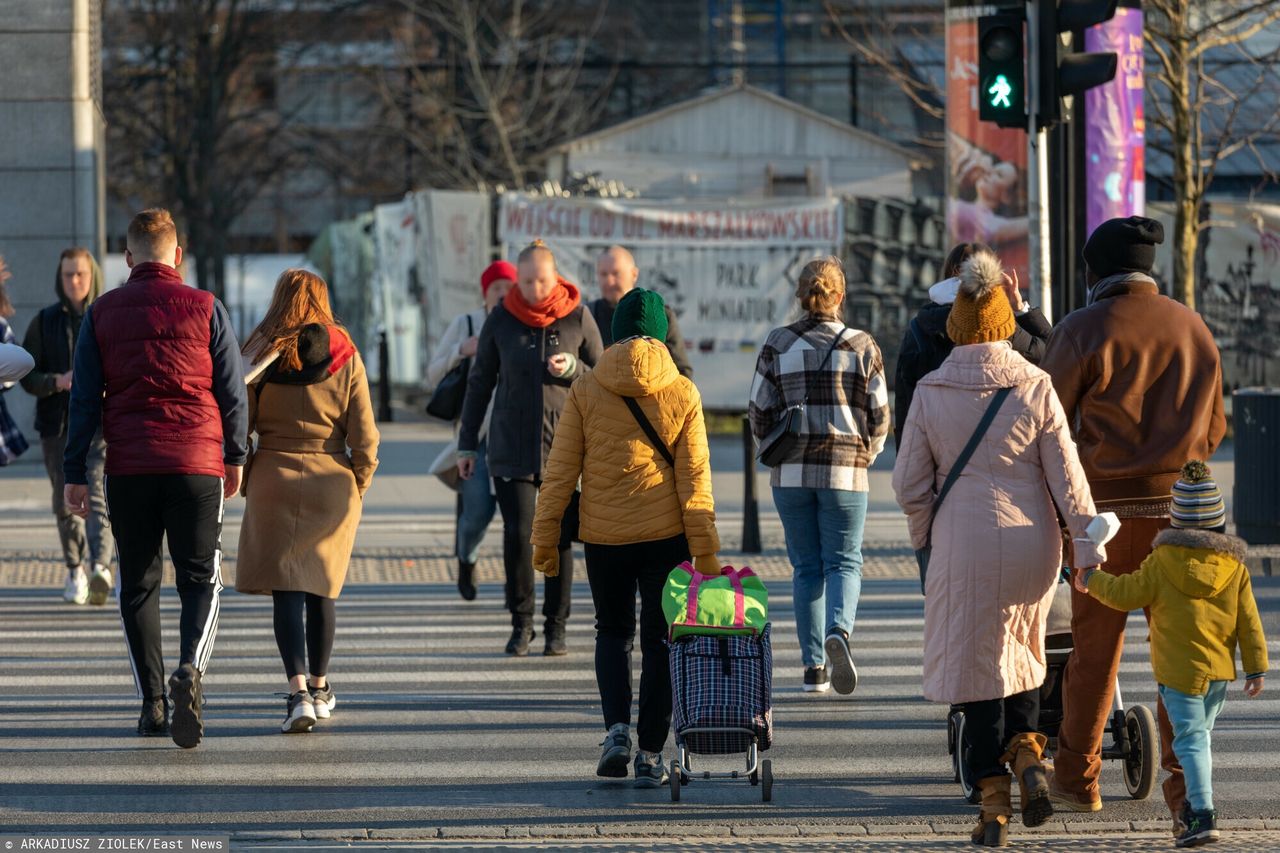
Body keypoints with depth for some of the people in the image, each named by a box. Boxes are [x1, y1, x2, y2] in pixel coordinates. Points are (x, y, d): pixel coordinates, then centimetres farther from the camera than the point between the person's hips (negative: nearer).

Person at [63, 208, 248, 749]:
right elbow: (233, 392, 3)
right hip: (197, 463, -1)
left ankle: (152, 703, 9)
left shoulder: (101, 313, 5)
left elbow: (84, 398, 3)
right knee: (200, 580, 3)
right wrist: (235, 458, 15)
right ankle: (190, 670, -24)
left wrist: (75, 474, 6)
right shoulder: (205, 309, 2)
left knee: (137, 586, 11)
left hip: (128, 466, 1)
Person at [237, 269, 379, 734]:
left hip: (273, 480, -1)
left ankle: (298, 691, -17)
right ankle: (320, 689, 25)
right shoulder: (345, 356, -2)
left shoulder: (261, 354, -3)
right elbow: (364, 434, -3)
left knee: (286, 590, -3)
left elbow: (238, 425, -3)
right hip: (332, 482, 1)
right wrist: (360, 484, 10)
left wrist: (245, 483, 7)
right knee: (322, 589, 15)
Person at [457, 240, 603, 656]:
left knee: (559, 536, 0)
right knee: (517, 533, -8)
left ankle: (556, 626, 10)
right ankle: (521, 622, 6)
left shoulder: (578, 318, 0)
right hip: (512, 446, 0)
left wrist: (574, 368, -14)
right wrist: (467, 444, 9)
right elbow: (480, 383, 9)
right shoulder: (500, 321, 2)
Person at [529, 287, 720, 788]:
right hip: (666, 535, 0)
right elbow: (694, 477, -4)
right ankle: (650, 755, 8)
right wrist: (705, 552, -2)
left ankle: (617, 729, -3)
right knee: (659, 640, 9)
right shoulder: (682, 394, -2)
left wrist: (545, 538, 6)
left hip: (604, 537, 1)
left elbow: (560, 472, -1)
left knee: (613, 632, 18)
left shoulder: (585, 393, -2)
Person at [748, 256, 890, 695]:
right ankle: (838, 632, -22)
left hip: (791, 473, 1)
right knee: (844, 561, 6)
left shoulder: (777, 344, 0)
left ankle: (815, 666, 8)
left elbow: (759, 413, 0)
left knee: (806, 567, 10)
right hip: (845, 472, -1)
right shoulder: (862, 346, -1)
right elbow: (879, 416, 1)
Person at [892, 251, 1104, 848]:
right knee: (1021, 651, 23)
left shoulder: (931, 393, -4)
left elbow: (909, 483, 0)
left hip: (963, 543, -1)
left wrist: (924, 538, 17)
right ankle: (1027, 753, 0)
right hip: (1032, 541, 2)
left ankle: (994, 803, 2)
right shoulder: (1035, 387, -4)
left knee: (977, 664, 6)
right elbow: (1066, 474, -4)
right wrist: (1088, 546, 1)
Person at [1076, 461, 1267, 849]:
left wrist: (1093, 581, 17)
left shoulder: (1162, 562, -9)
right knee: (1200, 733, 20)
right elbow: (1248, 620, 3)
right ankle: (1196, 802, 28)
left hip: (1180, 671, -5)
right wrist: (1256, 667, 8)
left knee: (1190, 739, -8)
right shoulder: (1234, 565, 1)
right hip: (1221, 670, 5)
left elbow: (1125, 595, -2)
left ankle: (1203, 813, -19)